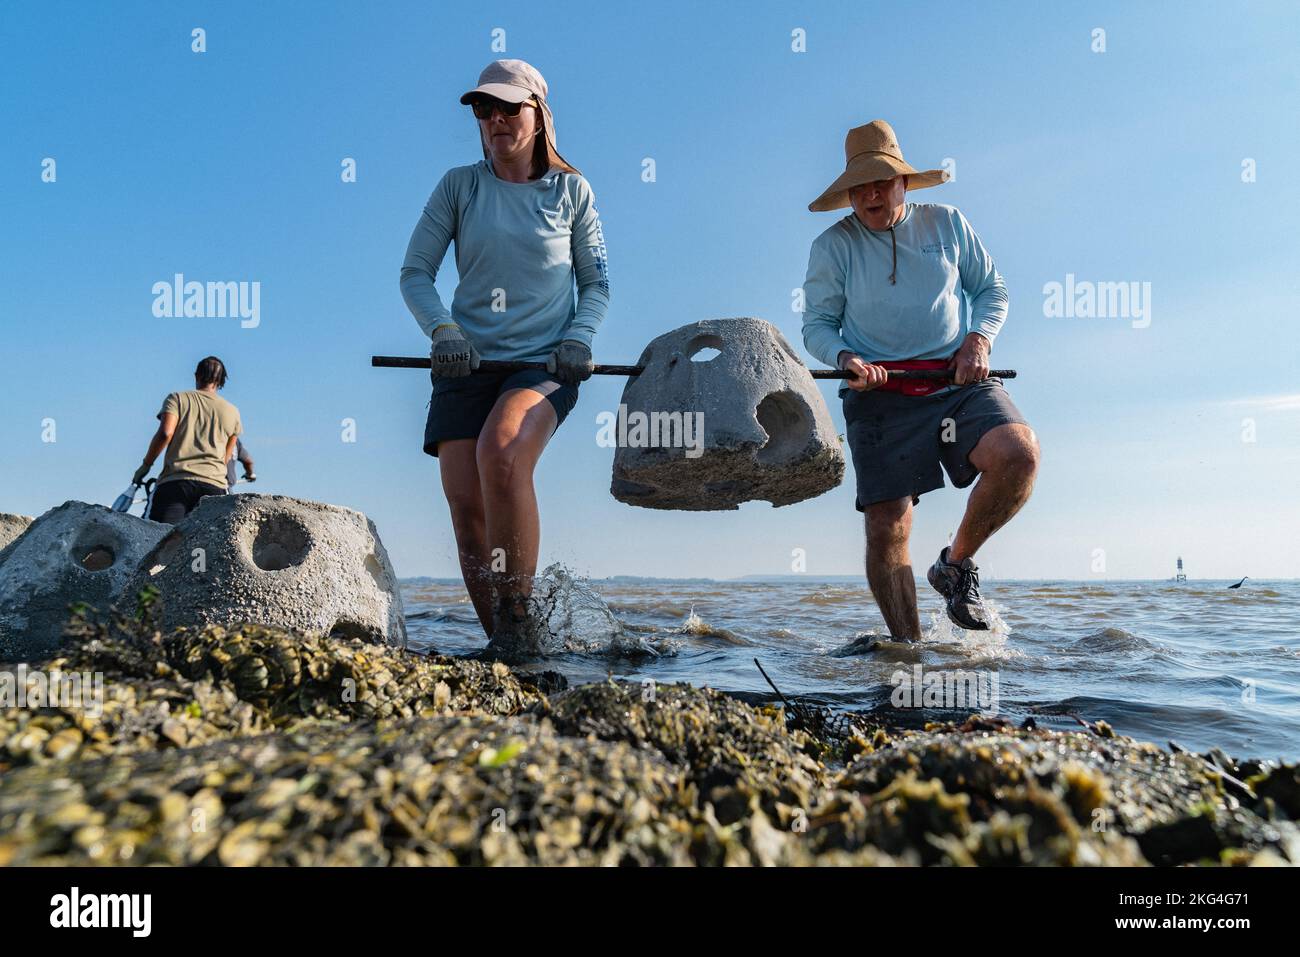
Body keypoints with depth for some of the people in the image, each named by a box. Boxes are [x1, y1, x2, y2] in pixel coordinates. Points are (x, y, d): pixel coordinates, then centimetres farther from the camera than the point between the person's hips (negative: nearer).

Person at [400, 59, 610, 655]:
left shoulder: (571, 190, 9)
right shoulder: (459, 186, 9)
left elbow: (596, 284, 12)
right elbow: (414, 272, 7)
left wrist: (579, 337, -7)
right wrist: (442, 329, -11)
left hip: (545, 364, -2)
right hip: (466, 362, 2)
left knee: (501, 450, -32)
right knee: (466, 505, -9)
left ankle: (519, 618, -20)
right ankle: (500, 646, 6)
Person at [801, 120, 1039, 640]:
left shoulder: (947, 223, 12)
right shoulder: (832, 246, 6)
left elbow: (992, 289, 18)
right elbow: (817, 324, 7)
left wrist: (978, 340, -2)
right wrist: (846, 358, -14)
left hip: (959, 382, 2)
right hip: (881, 396, -1)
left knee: (1019, 453, -26)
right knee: (887, 526, -9)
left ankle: (956, 563, 0)